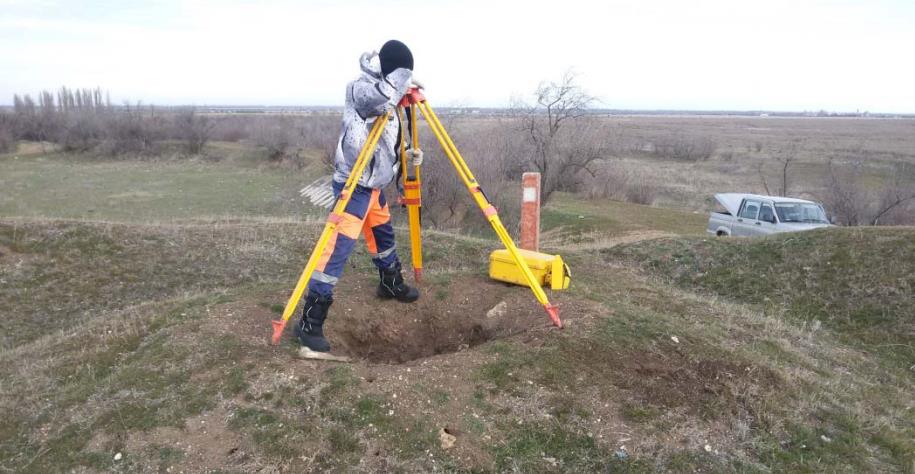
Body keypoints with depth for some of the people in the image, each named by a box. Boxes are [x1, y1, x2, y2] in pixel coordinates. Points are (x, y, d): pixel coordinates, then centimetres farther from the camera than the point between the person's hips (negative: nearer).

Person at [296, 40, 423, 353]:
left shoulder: (384, 102, 14)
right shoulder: (360, 89, -14)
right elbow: (383, 95, -37)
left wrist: (406, 154, 6)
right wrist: (403, 77, -18)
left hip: (373, 185, 10)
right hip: (353, 185, -10)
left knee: (383, 234, 25)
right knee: (338, 248, -12)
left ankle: (391, 284, 49)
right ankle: (310, 321, -9)